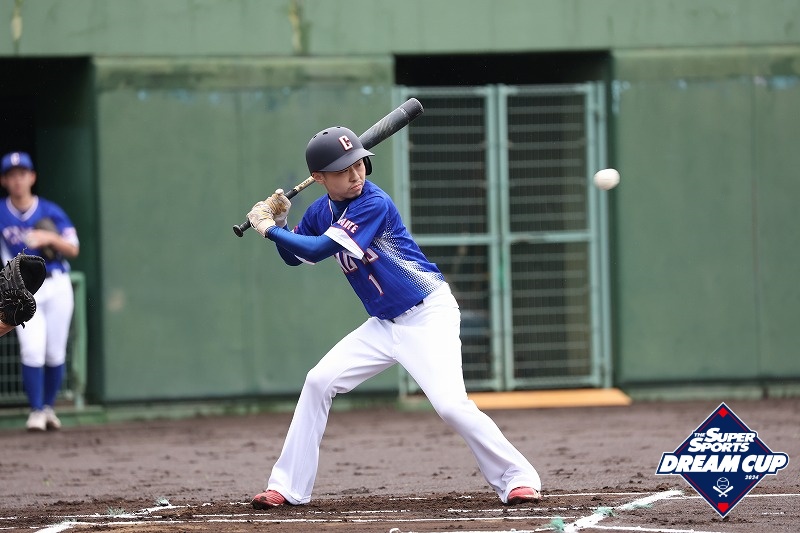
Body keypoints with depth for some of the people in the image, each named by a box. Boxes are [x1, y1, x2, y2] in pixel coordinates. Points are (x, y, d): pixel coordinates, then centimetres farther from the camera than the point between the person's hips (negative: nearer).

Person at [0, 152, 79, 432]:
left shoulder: (50, 212, 1)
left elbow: (73, 249, 0)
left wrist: (50, 238, -18)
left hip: (57, 285, 1)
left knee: (55, 353, 4)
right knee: (33, 350, -15)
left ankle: (49, 407, 22)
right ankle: (36, 411, -7)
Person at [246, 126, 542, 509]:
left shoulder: (375, 205, -22)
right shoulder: (321, 211, 2)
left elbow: (318, 250, -26)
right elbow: (294, 257, 16)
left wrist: (269, 228, -15)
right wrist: (280, 222, -1)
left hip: (428, 315, -7)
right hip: (384, 325, 7)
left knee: (450, 404, -22)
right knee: (318, 382, -1)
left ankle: (517, 478, -9)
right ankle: (287, 487, 5)